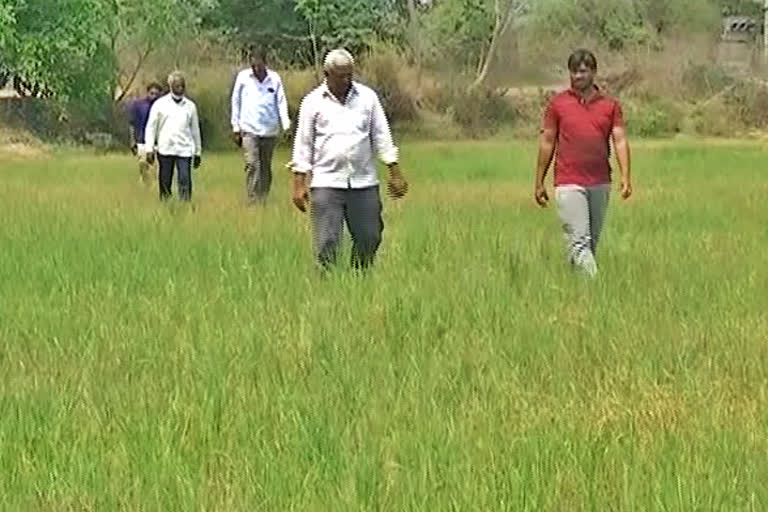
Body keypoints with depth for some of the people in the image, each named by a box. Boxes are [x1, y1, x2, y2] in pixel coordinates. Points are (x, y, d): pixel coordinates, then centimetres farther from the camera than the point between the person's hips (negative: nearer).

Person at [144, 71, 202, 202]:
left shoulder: (190, 106, 11)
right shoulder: (160, 104, 5)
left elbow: (195, 130, 17)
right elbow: (151, 127, 6)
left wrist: (198, 152, 18)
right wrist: (149, 149, -2)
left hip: (185, 150, 0)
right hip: (165, 149, 0)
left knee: (185, 181, -13)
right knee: (165, 184, 3)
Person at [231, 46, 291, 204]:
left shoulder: (275, 79, 4)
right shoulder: (243, 77, 3)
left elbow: (281, 102, 4)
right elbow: (236, 102, 9)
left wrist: (286, 124, -12)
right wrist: (236, 128, 6)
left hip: (270, 131, 2)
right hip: (249, 130, -2)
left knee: (266, 167, 8)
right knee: (252, 165, -15)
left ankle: (263, 201, 18)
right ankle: (252, 201, -16)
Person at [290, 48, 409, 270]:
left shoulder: (367, 97, 7)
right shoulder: (313, 102, 3)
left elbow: (381, 136, 10)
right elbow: (303, 143, 5)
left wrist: (395, 172, 4)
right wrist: (299, 183, -1)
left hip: (364, 183, 2)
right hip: (327, 183, -2)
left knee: (369, 239, 5)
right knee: (326, 243, -6)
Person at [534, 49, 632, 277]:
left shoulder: (610, 105, 7)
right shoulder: (557, 104, 3)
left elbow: (620, 140, 0)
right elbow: (547, 143, 6)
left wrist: (626, 177, -13)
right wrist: (539, 183, 6)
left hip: (600, 184, 3)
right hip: (569, 184, -3)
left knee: (593, 241, 10)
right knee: (579, 241, -13)